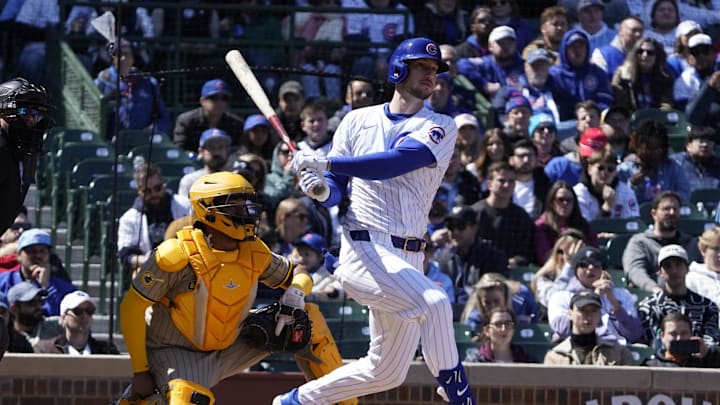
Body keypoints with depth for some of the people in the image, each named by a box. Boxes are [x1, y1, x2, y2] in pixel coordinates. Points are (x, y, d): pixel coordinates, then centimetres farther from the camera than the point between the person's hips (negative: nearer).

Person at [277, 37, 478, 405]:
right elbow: (336, 188, 9)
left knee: (387, 372, 9)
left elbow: (394, 164, -13)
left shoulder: (440, 127, 4)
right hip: (365, 249, -3)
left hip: (409, 260, 3)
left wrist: (325, 163, -19)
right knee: (433, 302, -30)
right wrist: (322, 190, -15)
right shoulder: (358, 121, 9)